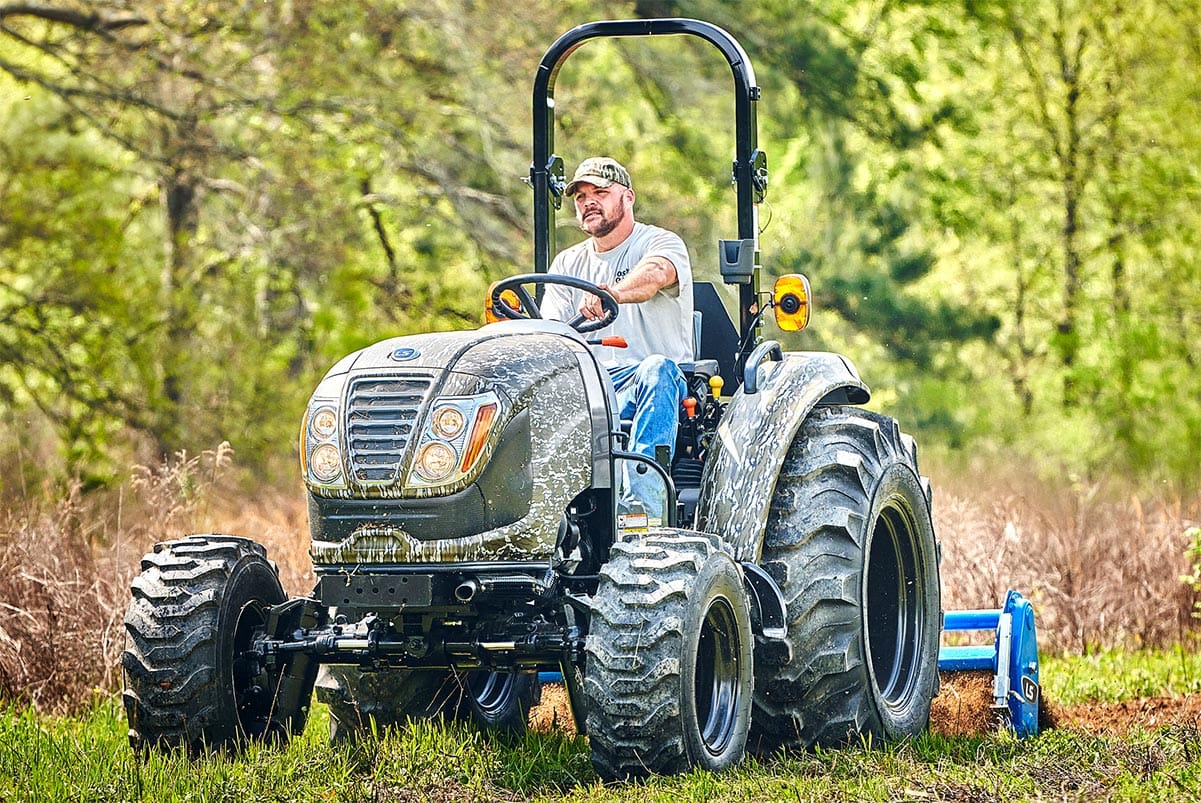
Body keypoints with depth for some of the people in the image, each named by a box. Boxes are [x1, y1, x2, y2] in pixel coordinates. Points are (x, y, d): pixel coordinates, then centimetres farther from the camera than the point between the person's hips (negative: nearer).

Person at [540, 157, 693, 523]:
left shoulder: (662, 243, 2)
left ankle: (641, 502, -51)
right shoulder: (568, 264, 20)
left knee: (656, 370, -39)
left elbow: (655, 273, -24)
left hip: (650, 382, -4)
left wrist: (612, 294, -48)